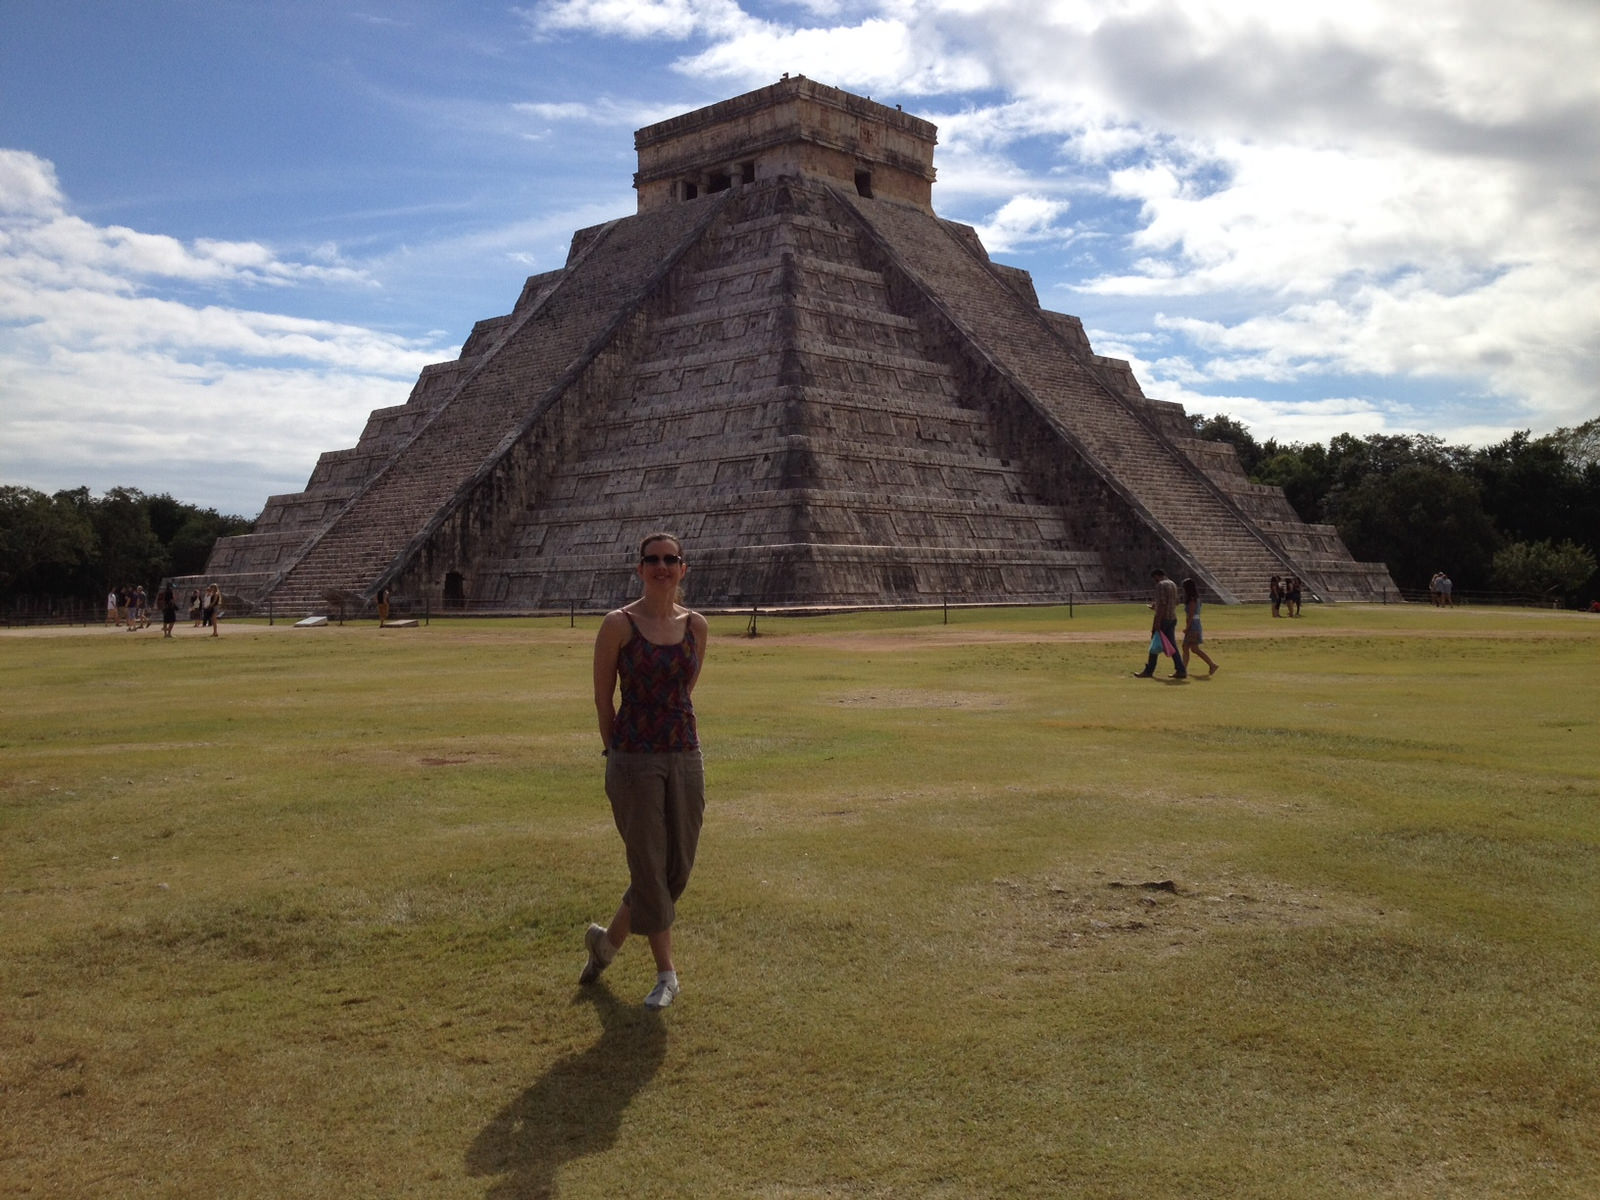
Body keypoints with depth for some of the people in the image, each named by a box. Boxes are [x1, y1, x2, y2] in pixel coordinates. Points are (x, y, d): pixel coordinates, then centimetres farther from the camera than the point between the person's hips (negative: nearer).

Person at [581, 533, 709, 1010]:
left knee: (678, 867, 9)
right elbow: (602, 698, 1)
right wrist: (618, 752, 7)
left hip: (685, 756, 5)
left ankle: (607, 940, 32)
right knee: (650, 867, 1)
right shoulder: (618, 624, -7)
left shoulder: (695, 625, 5)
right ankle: (666, 974, 17)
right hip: (634, 761, -4)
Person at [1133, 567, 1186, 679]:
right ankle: (1181, 670, 3)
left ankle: (1149, 671, 7)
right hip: (1173, 619, 8)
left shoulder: (1161, 585, -13)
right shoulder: (1173, 584, 15)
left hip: (1163, 619, -8)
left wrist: (1157, 623, -22)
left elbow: (1162, 605, -21)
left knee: (1155, 645, 1)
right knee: (1171, 646, 8)